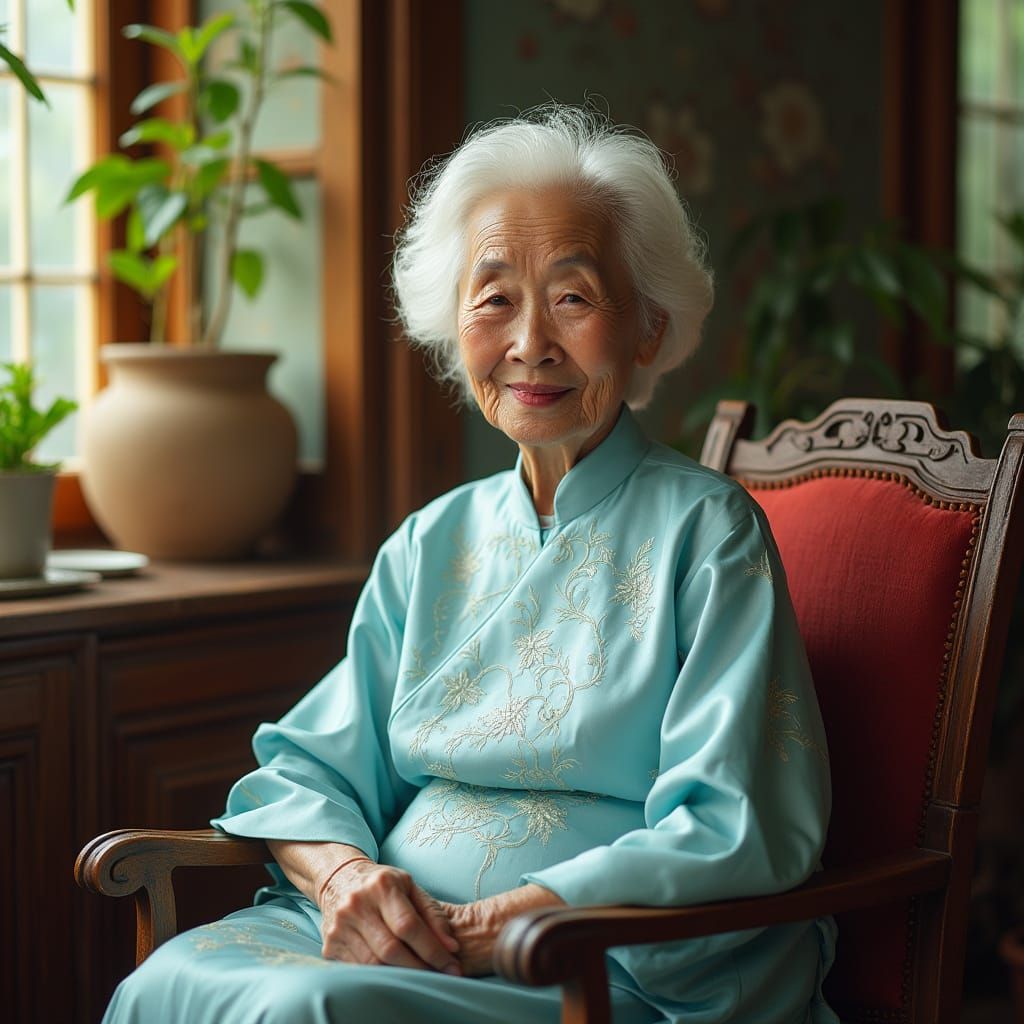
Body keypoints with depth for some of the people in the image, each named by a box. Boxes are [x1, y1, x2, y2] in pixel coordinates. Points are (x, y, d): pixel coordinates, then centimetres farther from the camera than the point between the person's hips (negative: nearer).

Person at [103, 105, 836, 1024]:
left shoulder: (706, 530, -2)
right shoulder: (433, 543, 16)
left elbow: (732, 835, -11)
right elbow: (310, 766, 15)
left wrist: (483, 931, -18)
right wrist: (340, 873, -10)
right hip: (392, 941, 6)